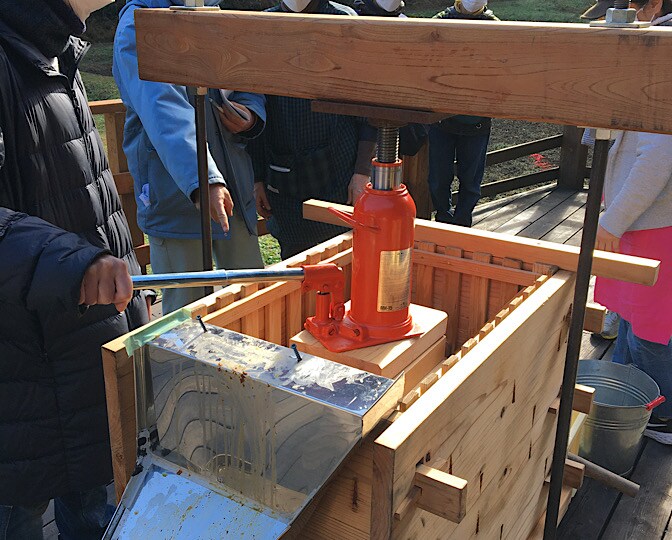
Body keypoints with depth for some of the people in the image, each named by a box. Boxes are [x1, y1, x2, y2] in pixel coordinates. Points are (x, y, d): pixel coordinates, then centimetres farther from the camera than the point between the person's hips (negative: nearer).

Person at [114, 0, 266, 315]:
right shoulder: (137, 26, -12)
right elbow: (165, 111, -29)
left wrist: (249, 112, -4)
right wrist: (203, 181, -43)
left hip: (234, 186, 7)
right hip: (175, 192, -7)